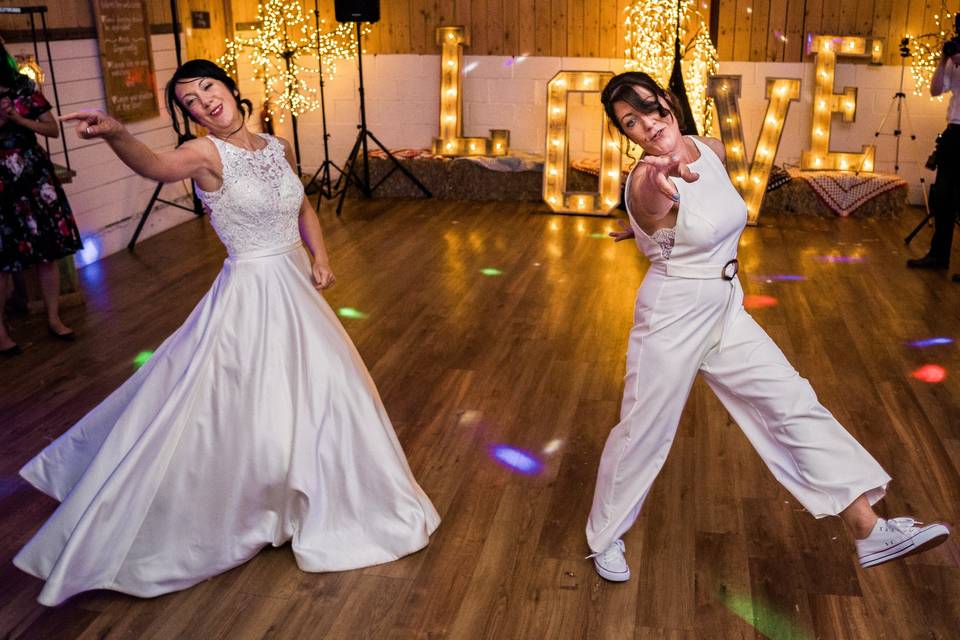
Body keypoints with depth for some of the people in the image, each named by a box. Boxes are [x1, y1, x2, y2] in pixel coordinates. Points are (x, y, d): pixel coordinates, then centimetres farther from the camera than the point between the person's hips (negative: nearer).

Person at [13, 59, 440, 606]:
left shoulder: (278, 147, 2)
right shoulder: (207, 154, -16)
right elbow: (156, 166, -40)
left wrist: (320, 257, 3)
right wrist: (115, 134, -60)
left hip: (296, 284, 7)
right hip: (250, 292, -6)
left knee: (321, 389, 21)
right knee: (231, 405, 0)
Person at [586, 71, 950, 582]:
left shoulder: (713, 150, -1)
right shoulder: (647, 181, -24)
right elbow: (653, 197, -51)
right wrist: (662, 177, -72)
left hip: (726, 312, 7)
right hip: (672, 316, -6)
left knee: (794, 405, 3)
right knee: (644, 435, 6)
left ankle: (868, 530, 9)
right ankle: (604, 538, 30)